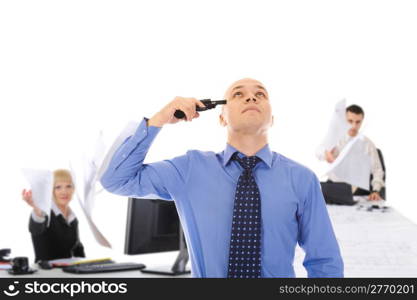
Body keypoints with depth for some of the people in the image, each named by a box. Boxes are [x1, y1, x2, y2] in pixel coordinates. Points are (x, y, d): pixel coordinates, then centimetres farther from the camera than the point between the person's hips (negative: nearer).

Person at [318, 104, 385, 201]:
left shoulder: (368, 144, 6)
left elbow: (377, 170, 2)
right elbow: (319, 152, -17)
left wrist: (375, 191, -17)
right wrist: (326, 154, -43)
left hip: (358, 188, 1)